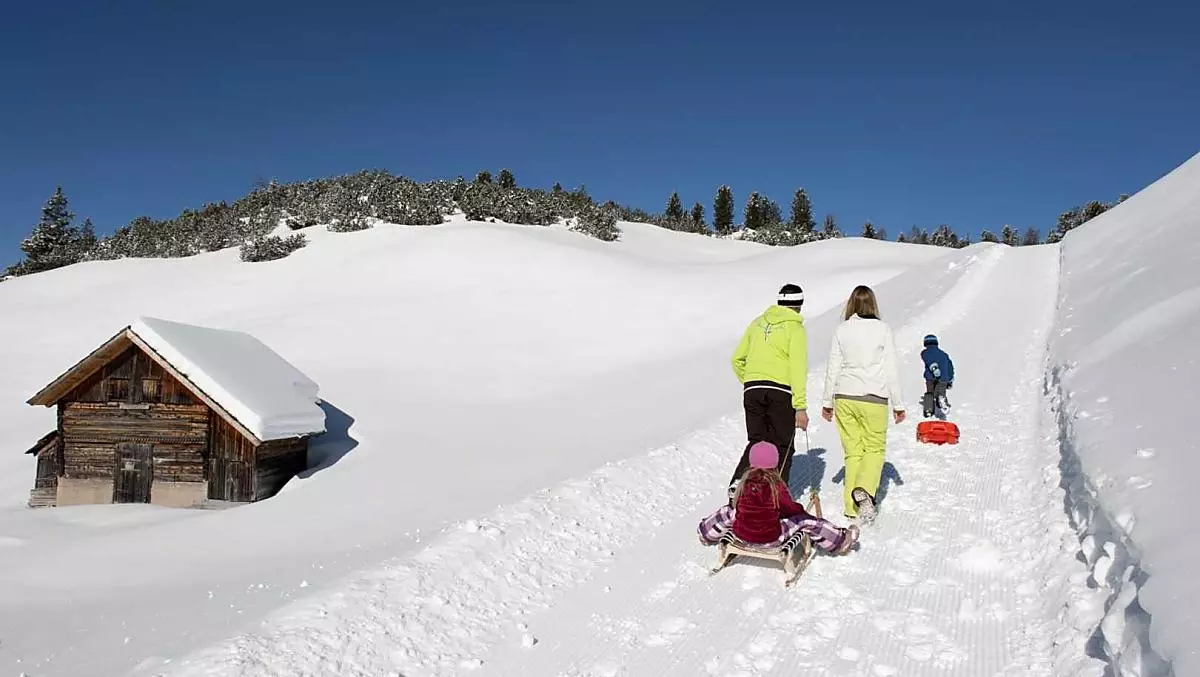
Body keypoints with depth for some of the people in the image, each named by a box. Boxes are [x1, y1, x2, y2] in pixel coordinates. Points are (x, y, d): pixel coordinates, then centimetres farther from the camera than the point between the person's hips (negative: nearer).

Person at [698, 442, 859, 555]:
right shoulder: (777, 487, -17)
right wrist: (801, 509, 15)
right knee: (805, 521, 6)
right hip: (771, 539, -3)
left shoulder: (745, 484, -7)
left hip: (741, 535, 4)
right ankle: (839, 541, 14)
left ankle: (706, 532, 50)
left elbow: (736, 507, 5)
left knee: (728, 512, 29)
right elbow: (790, 509, -6)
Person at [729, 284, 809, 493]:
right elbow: (798, 368, -11)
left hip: (752, 389, 4)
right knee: (782, 446, 8)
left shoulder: (758, 323, 14)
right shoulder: (795, 328, -2)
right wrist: (801, 406, -12)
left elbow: (737, 360, 17)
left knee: (757, 442, 13)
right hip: (781, 391, -4)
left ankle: (739, 482, -9)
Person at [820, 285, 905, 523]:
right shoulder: (883, 329, -4)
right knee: (875, 448, 9)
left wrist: (827, 401, 14)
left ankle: (853, 507, 9)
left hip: (844, 398, 2)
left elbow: (833, 368, 4)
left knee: (853, 451, 11)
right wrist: (898, 404, 6)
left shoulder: (841, 330, 1)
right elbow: (891, 369, -2)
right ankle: (864, 490, -17)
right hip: (874, 398, -2)